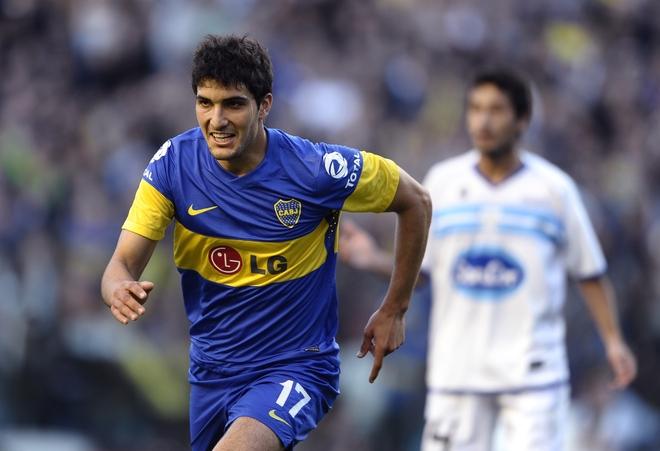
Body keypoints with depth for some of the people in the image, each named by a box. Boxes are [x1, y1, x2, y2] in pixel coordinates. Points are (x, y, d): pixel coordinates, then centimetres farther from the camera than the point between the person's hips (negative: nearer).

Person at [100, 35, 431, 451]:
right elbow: (123, 264, -10)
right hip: (210, 372, 5)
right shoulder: (173, 163, -10)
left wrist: (394, 311, 1)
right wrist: (120, 290, -36)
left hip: (295, 369, -5)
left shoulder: (314, 169, -18)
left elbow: (416, 201, -2)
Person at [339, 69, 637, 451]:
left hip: (533, 374, -2)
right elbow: (418, 268, 7)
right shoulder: (443, 181, 6)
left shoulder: (554, 187, 1)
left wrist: (613, 340, -2)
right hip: (456, 373, 2)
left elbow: (590, 273, 6)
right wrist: (374, 260, -11)